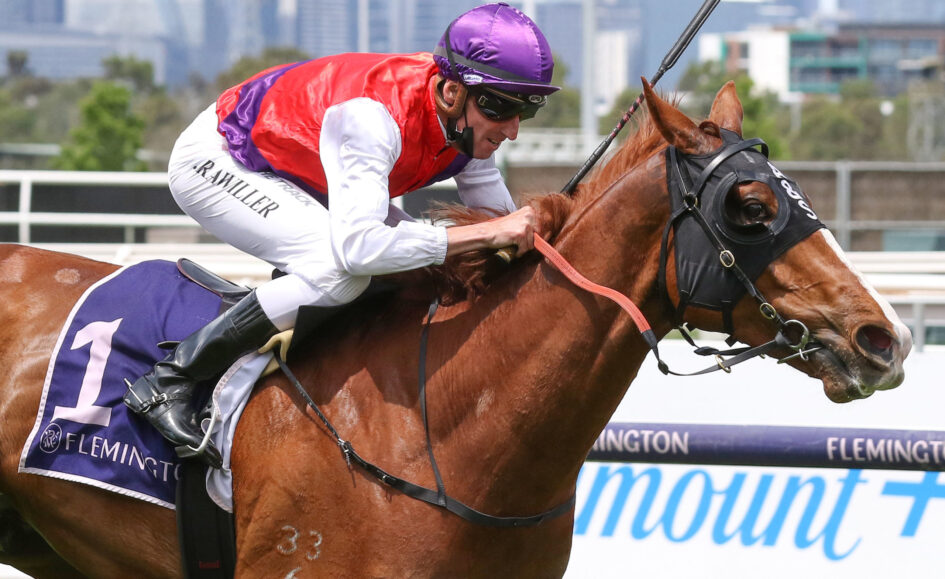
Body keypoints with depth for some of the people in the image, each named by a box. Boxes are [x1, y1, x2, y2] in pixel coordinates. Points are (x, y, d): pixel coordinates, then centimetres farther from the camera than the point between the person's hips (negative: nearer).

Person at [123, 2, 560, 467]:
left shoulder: (470, 122, -14)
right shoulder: (372, 115, -39)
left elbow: (500, 221, -1)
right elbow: (358, 245, -50)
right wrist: (487, 233, -49)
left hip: (292, 175, 9)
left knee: (422, 267, -1)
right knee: (341, 269, -30)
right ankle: (168, 383, -22)